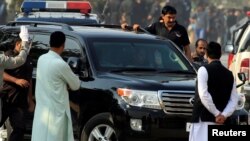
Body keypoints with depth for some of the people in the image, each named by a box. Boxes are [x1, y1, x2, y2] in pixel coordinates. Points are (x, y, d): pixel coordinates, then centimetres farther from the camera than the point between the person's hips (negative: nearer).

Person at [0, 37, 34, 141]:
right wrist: (16, 80, -20)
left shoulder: (28, 61, 19)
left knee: (19, 129, -1)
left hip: (20, 101, 6)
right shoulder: (9, 55, -1)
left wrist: (30, 100, 17)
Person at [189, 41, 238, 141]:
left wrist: (217, 113, -11)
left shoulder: (204, 70, -6)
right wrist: (224, 115, -6)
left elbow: (204, 95, -16)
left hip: (203, 118, -6)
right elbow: (234, 100, 7)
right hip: (220, 122, 6)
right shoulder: (229, 74, 13)